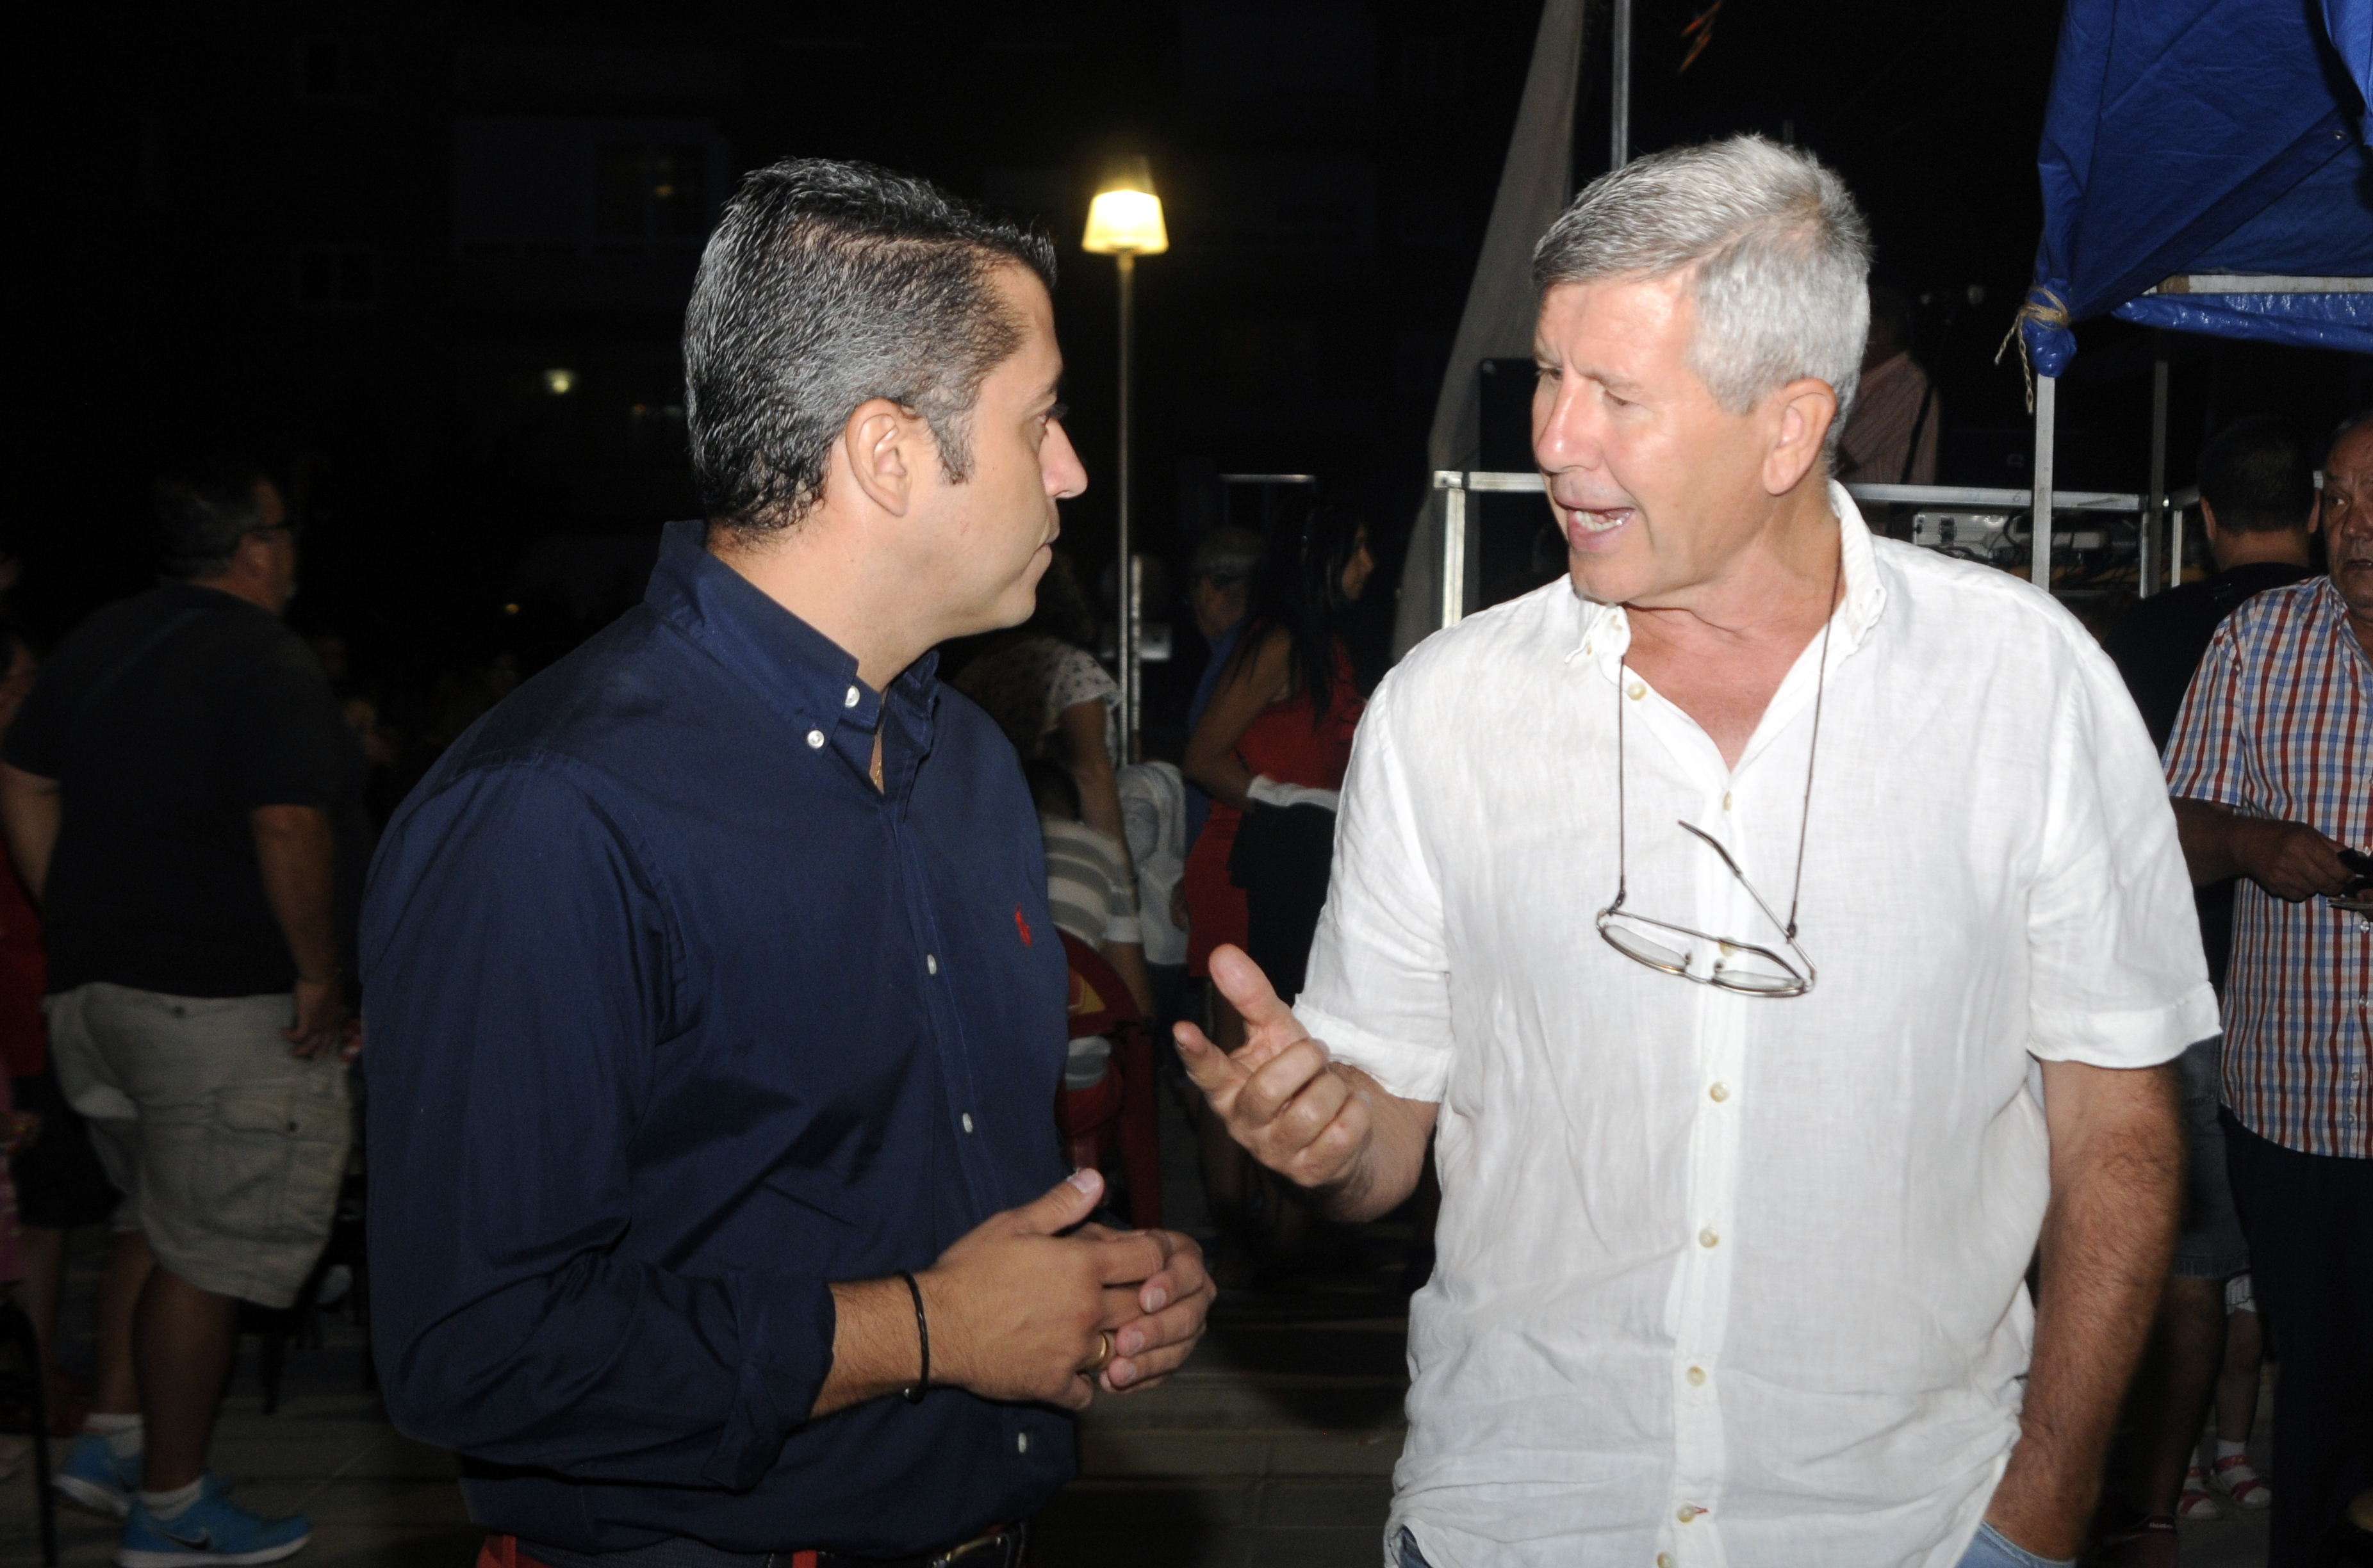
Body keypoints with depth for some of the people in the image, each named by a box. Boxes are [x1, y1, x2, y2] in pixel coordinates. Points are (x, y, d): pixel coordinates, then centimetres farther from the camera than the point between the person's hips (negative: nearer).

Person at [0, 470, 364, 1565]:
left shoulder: (98, 643, 12)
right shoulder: (267, 662, -14)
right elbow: (289, 828, -24)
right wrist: (322, 976, -15)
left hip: (95, 983, 9)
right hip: (223, 1003, -9)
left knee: (157, 1221, 23)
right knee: (209, 1253, 1)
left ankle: (112, 1442, 25)